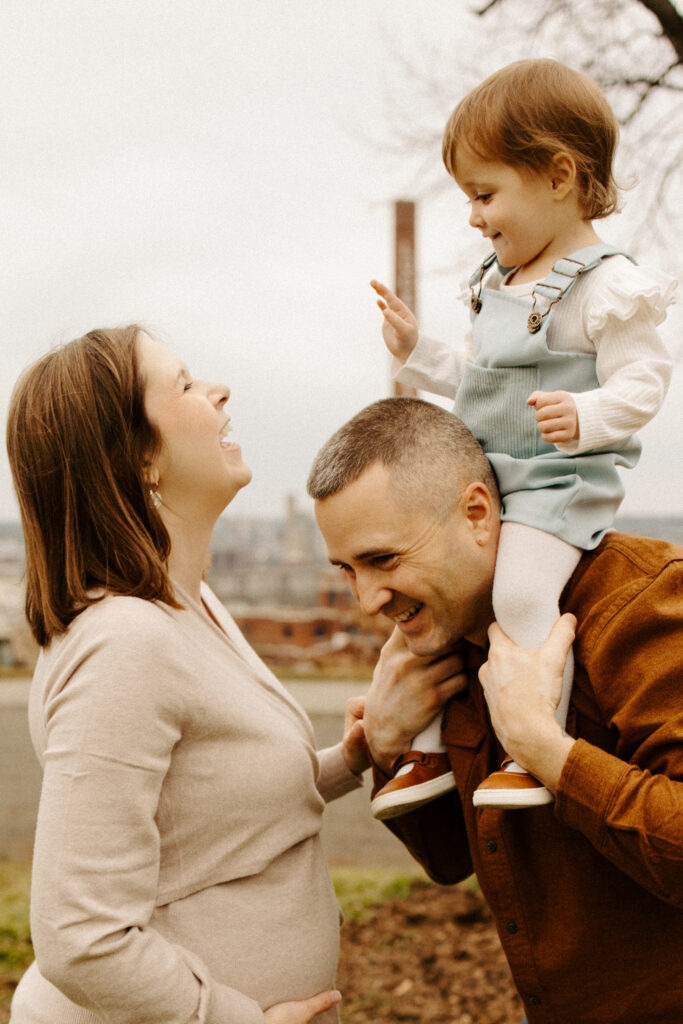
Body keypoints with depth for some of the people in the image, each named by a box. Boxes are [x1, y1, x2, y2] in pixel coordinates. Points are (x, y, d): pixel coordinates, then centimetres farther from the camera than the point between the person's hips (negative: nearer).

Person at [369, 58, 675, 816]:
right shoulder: (497, 284, 14)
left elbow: (643, 380, -17)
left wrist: (585, 418, -34)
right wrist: (416, 352, 18)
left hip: (560, 484, -8)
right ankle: (428, 747, 17)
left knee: (521, 595, -29)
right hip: (481, 480, 9)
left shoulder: (609, 287, -11)